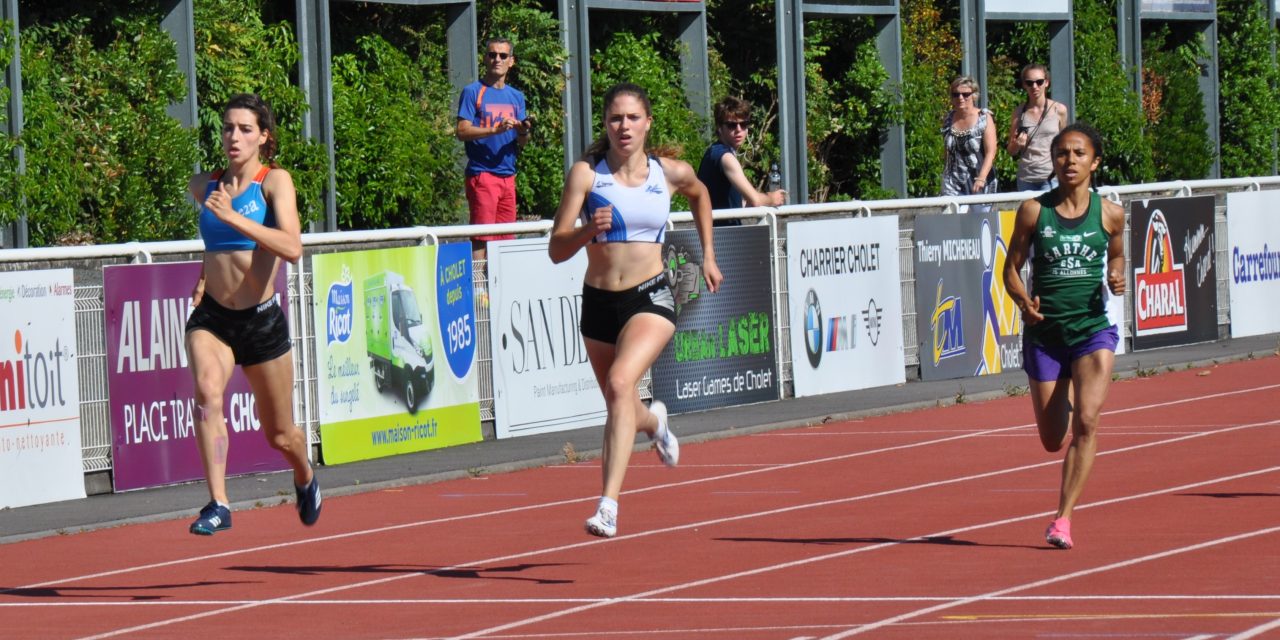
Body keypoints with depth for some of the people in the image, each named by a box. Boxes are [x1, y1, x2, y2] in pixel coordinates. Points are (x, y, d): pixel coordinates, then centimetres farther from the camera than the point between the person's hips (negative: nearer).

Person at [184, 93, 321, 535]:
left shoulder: (275, 181, -7)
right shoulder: (204, 186, 6)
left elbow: (292, 248, -24)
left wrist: (233, 217, -30)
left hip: (261, 320, -2)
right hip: (210, 316, 2)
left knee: (280, 436, 12)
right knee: (207, 392, -30)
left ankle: (305, 479, 46)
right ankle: (218, 505, -33)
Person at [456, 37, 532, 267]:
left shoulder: (516, 97, 17)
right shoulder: (472, 92, 0)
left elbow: (520, 143, 16)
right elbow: (462, 131, -10)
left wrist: (524, 132, -7)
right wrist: (495, 130, -22)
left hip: (508, 175, 6)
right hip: (482, 173, -6)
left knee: (507, 239, 5)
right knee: (481, 238, -10)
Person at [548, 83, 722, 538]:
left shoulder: (671, 173, 0)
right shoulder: (586, 173, -6)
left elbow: (699, 194, 26)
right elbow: (556, 250, -10)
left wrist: (708, 254, 24)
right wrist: (588, 229, -28)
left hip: (651, 298, -2)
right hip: (598, 301, 2)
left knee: (620, 384, -28)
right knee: (619, 408, 18)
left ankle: (608, 504, -31)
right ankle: (653, 421, 58)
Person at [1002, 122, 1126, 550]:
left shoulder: (1110, 214, 0)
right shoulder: (1033, 211, -2)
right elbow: (1012, 268, 4)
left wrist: (1117, 279, -5)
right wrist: (1024, 301, -16)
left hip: (1093, 328, -1)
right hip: (1044, 332, 1)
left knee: (1086, 422, -19)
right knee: (1053, 441, 8)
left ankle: (1063, 517, -13)